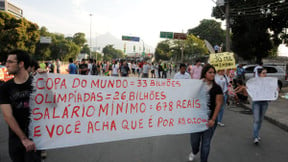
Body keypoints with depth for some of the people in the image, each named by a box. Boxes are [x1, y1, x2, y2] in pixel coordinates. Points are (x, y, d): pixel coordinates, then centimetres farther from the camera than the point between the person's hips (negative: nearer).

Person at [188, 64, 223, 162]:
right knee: (194, 140, 12)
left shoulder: (217, 88, -3)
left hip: (210, 119, 0)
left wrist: (213, 119, -10)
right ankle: (194, 152, 46)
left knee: (206, 143, 8)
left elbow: (218, 104, -5)